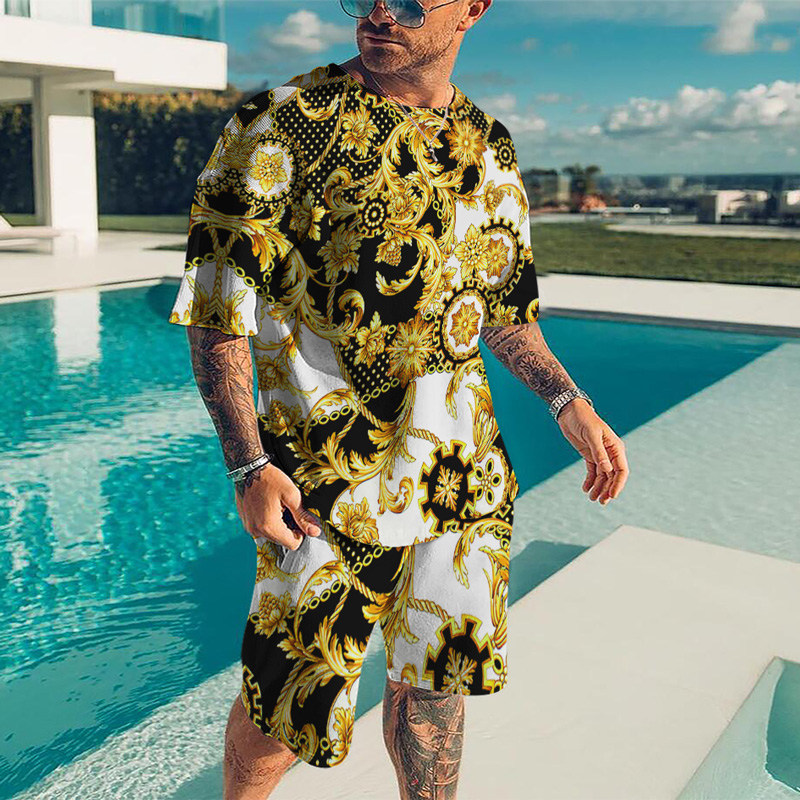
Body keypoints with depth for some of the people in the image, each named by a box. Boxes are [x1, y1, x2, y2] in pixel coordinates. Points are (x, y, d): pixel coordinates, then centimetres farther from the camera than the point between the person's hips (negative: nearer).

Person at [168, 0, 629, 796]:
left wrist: (569, 404, 5)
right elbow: (216, 310, -10)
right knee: (288, 708, 7)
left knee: (435, 676, 17)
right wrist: (248, 467, -17)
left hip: (463, 474, 5)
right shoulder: (280, 125, -9)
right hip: (332, 474, -4)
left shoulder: (489, 147, 8)